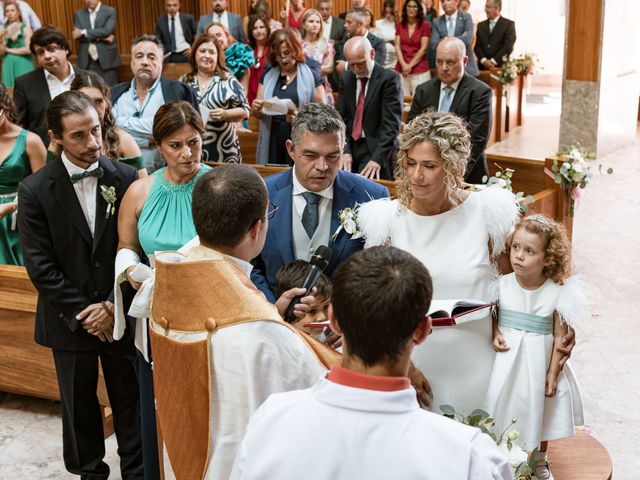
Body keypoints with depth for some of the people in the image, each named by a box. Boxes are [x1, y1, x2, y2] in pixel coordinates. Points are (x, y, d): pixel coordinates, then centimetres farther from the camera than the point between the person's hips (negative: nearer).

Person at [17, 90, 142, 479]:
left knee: (131, 401, 12)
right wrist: (83, 312, -12)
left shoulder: (126, 178, -7)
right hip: (70, 322, 0)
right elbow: (40, 267, -10)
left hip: (120, 314, 1)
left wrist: (113, 306, -12)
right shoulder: (35, 190, -10)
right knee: (79, 406, 16)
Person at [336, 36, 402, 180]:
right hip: (351, 147, 5)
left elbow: (391, 123, -14)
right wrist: (345, 151, -6)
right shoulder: (345, 78, 10)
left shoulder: (389, 78, -8)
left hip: (376, 149, -5)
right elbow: (341, 118, 8)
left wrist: (377, 158, -22)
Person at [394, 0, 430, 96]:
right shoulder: (399, 25, 9)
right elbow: (397, 47, 4)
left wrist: (410, 65, -10)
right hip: (401, 69, 3)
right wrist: (403, 65, -9)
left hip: (420, 70, -2)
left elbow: (423, 48, -5)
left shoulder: (425, 25, 0)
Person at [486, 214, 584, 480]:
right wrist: (495, 335, -12)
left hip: (539, 361, 0)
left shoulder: (557, 292, -11)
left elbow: (560, 336, -6)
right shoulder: (502, 285, -9)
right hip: (509, 361, 0)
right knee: (507, 407, 7)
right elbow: (493, 316, 7)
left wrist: (553, 372, -7)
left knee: (539, 411, 15)